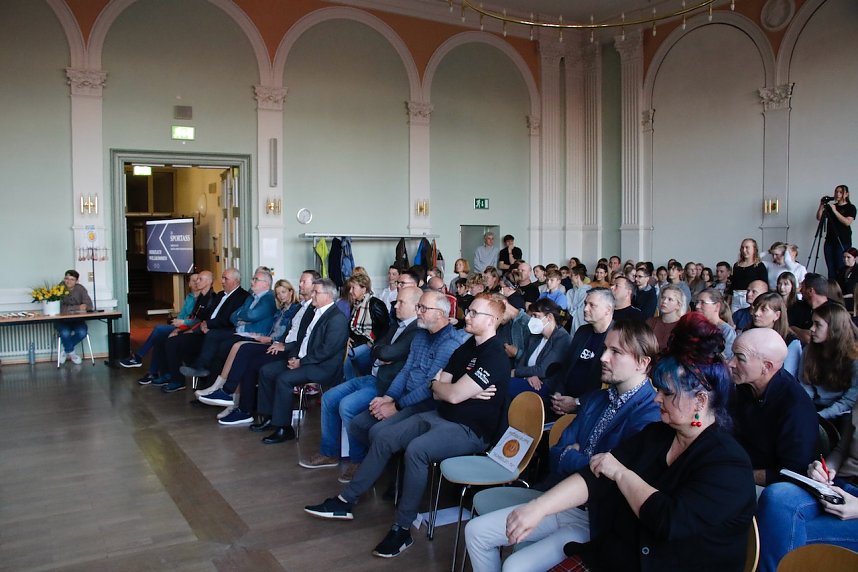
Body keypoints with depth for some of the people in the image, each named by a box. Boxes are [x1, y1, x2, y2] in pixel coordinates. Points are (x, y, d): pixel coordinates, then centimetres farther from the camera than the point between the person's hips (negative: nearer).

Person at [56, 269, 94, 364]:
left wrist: (69, 308, -22)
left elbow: (89, 305, -13)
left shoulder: (80, 289, -3)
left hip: (77, 319, 2)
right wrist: (78, 308, -22)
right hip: (62, 320, -2)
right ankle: (71, 353, 1)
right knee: (65, 333, -32)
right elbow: (60, 309, -20)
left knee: (82, 332, -28)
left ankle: (65, 350, 3)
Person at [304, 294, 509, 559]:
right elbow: (438, 395, 8)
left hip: (470, 430, -9)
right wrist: (466, 391, -10)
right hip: (440, 416, 9)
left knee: (416, 448, -33)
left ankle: (403, 528, -19)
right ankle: (345, 501, 11)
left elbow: (453, 395, -21)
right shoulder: (467, 348, 11)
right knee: (384, 437, 0)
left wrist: (437, 384, -1)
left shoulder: (495, 357, -17)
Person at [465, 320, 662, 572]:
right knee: (475, 531, 3)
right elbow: (556, 456, 7)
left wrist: (570, 457, -7)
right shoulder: (596, 400, 8)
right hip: (562, 502, 8)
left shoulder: (651, 416, -19)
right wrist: (575, 456, -16)